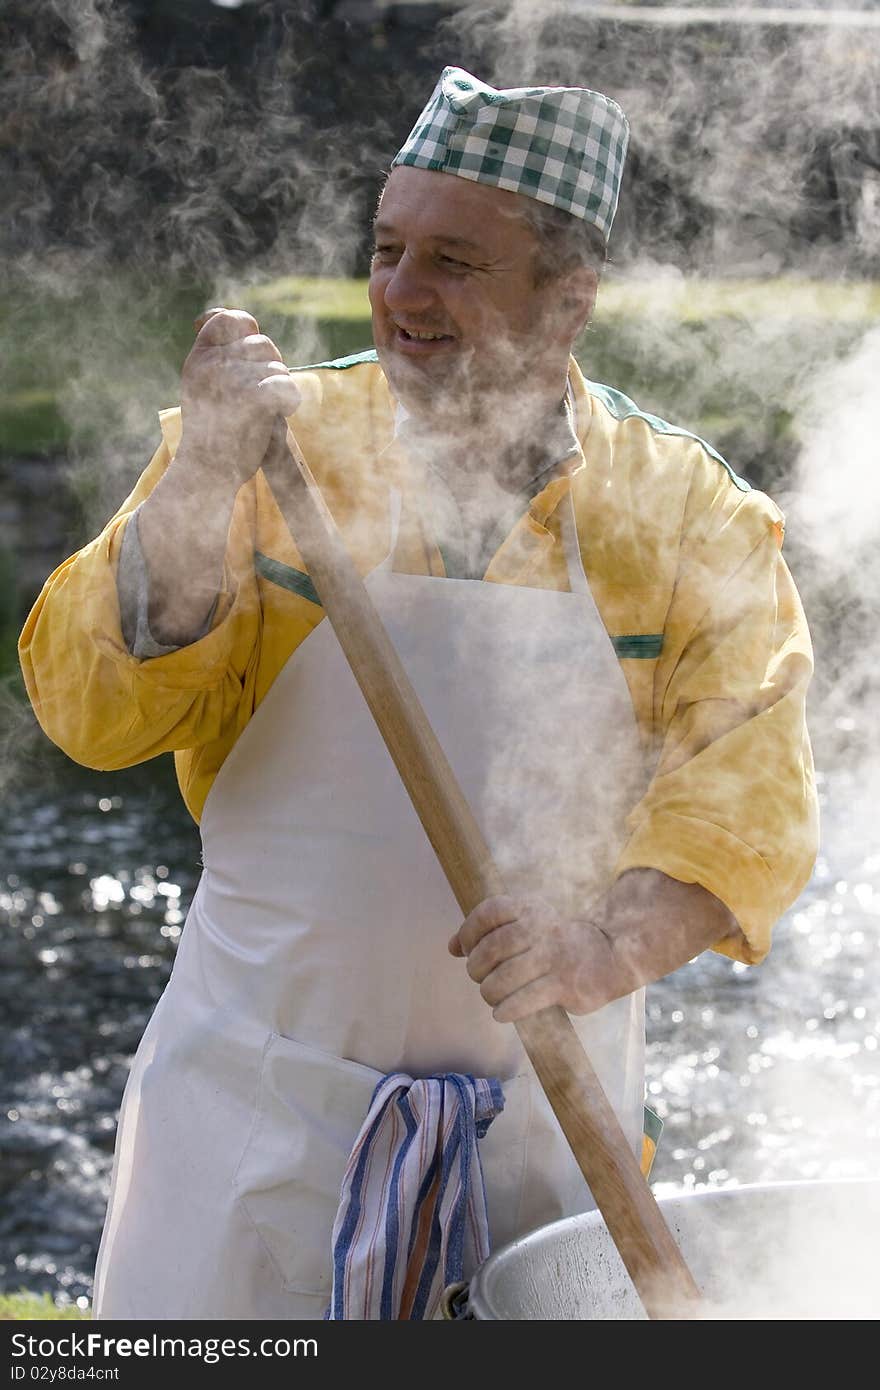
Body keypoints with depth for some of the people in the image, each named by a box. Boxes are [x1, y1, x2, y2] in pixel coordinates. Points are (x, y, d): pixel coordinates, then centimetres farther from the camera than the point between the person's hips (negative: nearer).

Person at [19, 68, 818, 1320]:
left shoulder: (688, 515, -3)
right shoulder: (279, 445, -4)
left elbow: (748, 787, -11)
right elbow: (97, 716, -10)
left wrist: (622, 936, -31)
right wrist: (201, 484, -24)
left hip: (542, 1116, 1)